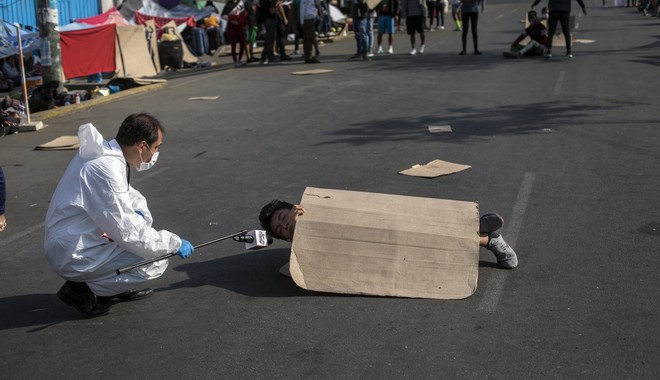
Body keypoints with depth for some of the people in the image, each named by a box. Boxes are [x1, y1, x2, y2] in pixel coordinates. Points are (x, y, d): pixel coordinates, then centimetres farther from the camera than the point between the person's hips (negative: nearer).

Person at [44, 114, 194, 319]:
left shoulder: (103, 152, 1)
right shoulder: (106, 169, -27)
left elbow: (130, 195, 18)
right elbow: (128, 233, -23)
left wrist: (139, 213, -3)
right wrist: (174, 243, -13)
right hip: (74, 255, -9)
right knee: (157, 261, -14)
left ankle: (117, 288, 13)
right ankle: (82, 288, -2)